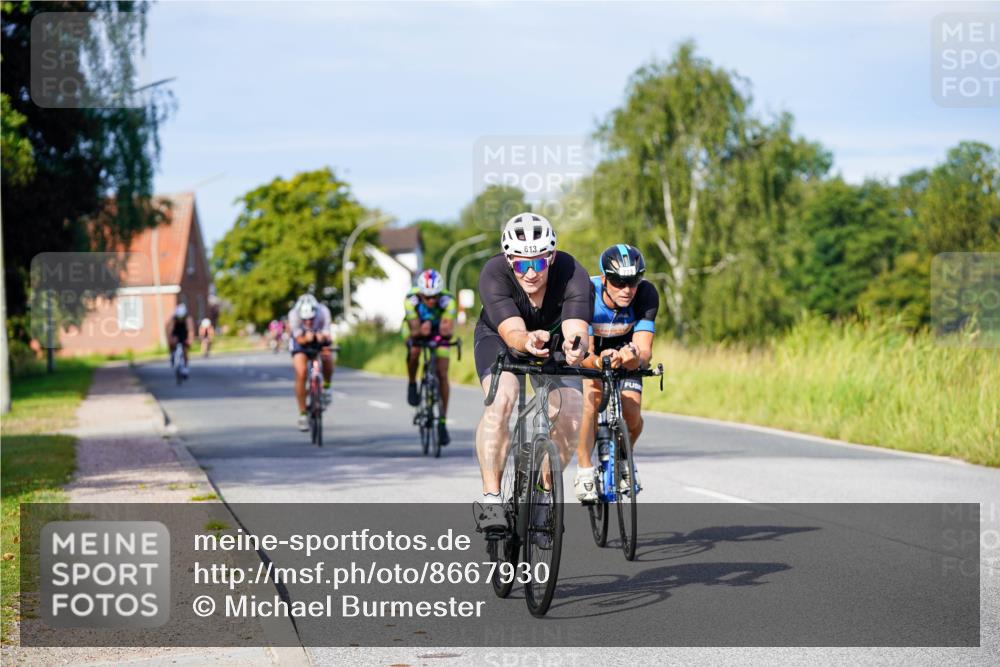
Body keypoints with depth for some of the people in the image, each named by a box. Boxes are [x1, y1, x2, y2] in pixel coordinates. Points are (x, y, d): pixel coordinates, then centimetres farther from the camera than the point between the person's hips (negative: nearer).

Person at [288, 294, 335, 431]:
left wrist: (323, 338, -59)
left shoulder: (323, 312, -34)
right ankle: (303, 414, -7)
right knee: (301, 373, -18)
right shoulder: (294, 315, -34)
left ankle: (326, 386, 4)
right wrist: (306, 339, -54)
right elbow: (300, 340, -32)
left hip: (320, 339, 1)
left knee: (328, 358, -27)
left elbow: (328, 336, -36)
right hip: (301, 339, -1)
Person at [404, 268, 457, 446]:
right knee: (414, 352, -33)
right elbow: (414, 330, -41)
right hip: (416, 330, 0)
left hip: (438, 333, 0)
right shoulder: (411, 299, -35)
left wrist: (446, 330, -68)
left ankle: (442, 422, -2)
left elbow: (448, 328, -45)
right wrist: (420, 331, -63)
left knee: (442, 375, -10)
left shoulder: (447, 300, -35)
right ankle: (412, 385, -2)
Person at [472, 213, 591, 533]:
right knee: (501, 400, -31)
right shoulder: (494, 274, -34)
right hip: (499, 338, -1)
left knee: (572, 419, -17)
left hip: (552, 340, 2)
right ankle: (490, 495, -24)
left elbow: (577, 332, -45)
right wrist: (528, 340, -68)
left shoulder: (573, 275, -33)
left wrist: (575, 345, -68)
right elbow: (512, 333, -45)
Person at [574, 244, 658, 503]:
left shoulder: (646, 295, -29)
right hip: (588, 353, -2)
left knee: (632, 413, -17)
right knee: (593, 399, -30)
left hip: (623, 352, 2)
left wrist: (636, 358, -60)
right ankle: (584, 471, -16)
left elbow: (645, 349, -36)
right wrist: (598, 361, -61)